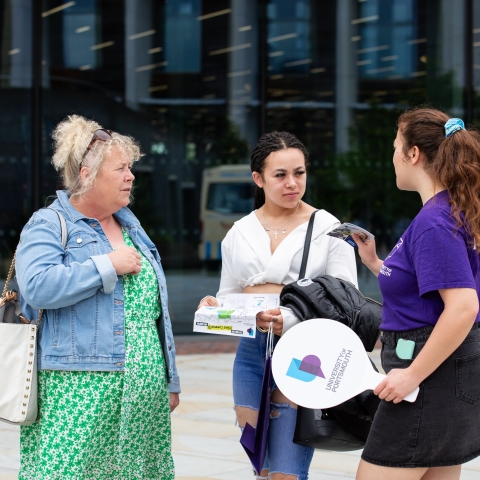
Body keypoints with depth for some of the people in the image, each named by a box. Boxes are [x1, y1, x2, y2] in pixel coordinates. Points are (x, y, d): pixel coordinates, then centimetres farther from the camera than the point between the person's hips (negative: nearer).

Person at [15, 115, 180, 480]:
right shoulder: (48, 225, -2)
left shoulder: (131, 227, 19)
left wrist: (170, 381, 22)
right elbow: (38, 286, -22)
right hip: (78, 391, -6)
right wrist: (108, 265, -15)